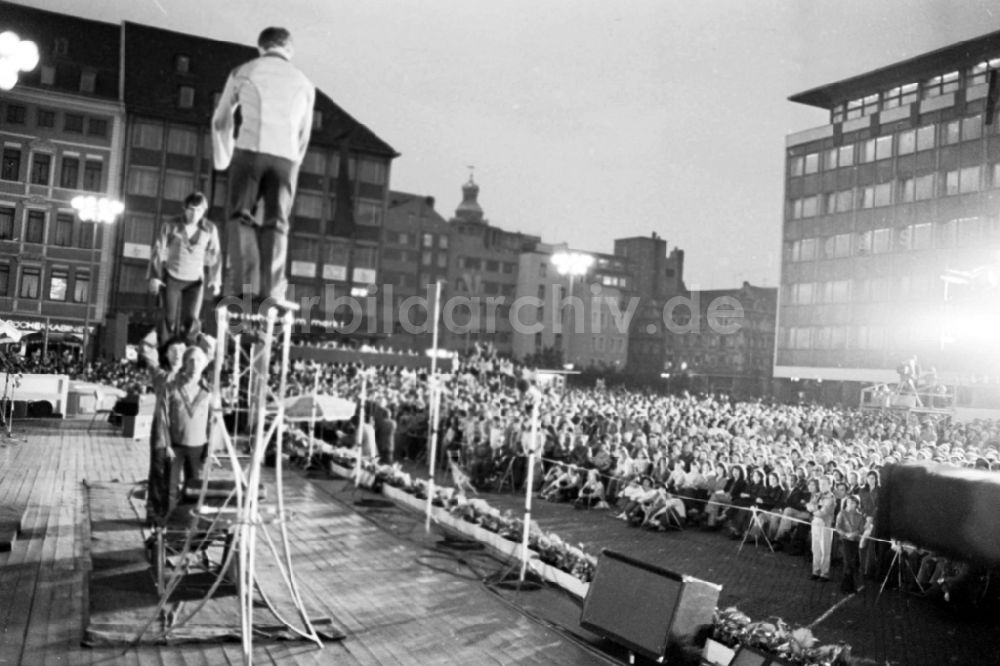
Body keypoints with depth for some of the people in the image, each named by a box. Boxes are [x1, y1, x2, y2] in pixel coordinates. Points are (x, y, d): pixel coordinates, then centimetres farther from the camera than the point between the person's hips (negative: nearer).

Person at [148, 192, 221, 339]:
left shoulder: (210, 229, -4)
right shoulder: (170, 226, -7)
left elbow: (214, 256, 4)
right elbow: (158, 251, -1)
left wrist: (215, 281, -3)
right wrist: (154, 277, -4)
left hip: (195, 282, 1)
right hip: (172, 279, -1)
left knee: (191, 319, -7)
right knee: (170, 319, -1)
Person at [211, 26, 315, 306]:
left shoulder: (243, 72, 18)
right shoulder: (305, 84, 22)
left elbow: (221, 121, 27)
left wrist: (222, 160, 41)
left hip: (249, 150, -1)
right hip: (285, 158, 1)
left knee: (241, 217, 3)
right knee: (276, 222, 2)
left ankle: (243, 278, -15)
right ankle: (271, 288, -13)